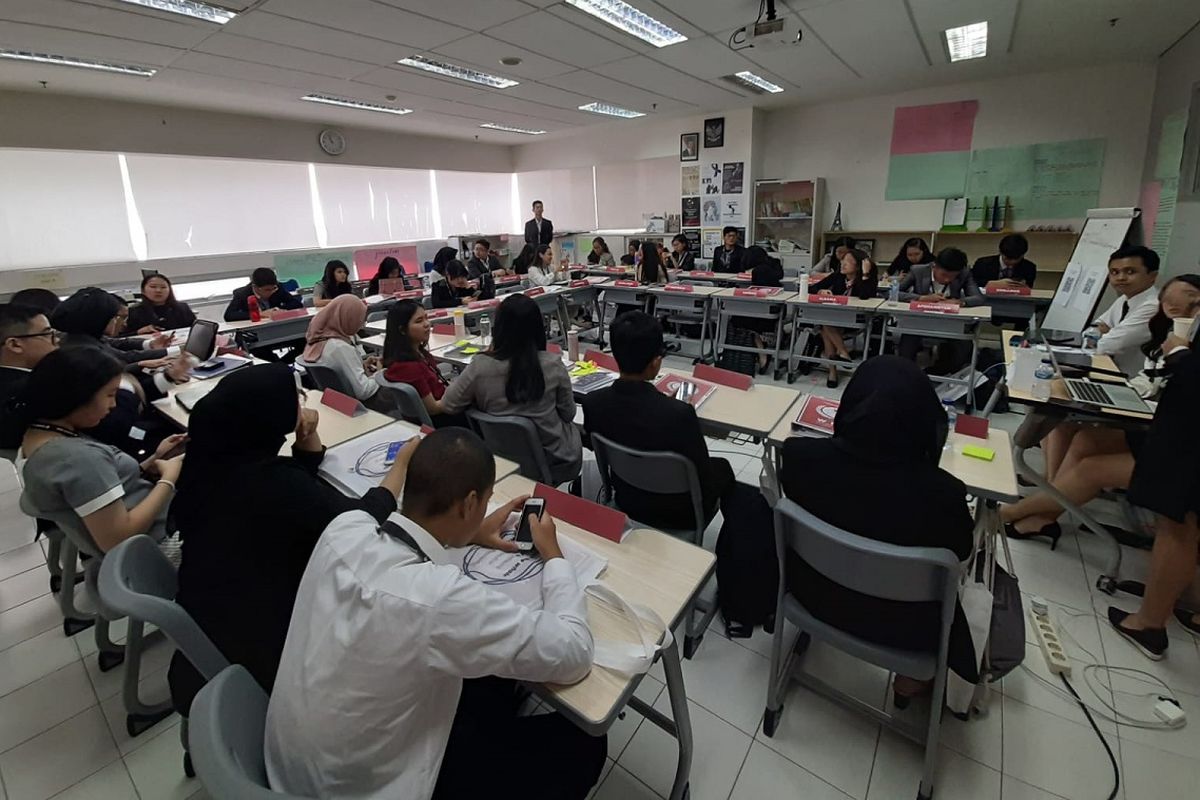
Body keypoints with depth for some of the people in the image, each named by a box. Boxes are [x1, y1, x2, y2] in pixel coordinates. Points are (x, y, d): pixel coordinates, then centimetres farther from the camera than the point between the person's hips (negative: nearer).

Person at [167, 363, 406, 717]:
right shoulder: (273, 482, -33)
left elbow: (300, 491, 5)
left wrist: (307, 436, -11)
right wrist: (404, 462, -9)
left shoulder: (218, 455, -8)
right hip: (246, 637, -7)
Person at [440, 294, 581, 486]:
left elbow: (448, 405, -4)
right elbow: (568, 414, -6)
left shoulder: (480, 367, -20)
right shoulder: (553, 365, -22)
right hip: (556, 460, -2)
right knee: (574, 428, 32)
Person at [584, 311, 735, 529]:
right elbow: (703, 478, -23)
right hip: (677, 514, -4)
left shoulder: (592, 402, -21)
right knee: (722, 467, 27)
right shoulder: (679, 413, -37)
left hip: (626, 503, 5)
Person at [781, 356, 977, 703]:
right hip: (897, 621, -2)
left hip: (815, 592, 2)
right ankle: (910, 679, 45)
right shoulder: (941, 492, -33)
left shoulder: (802, 455, -28)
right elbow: (961, 551, -9)